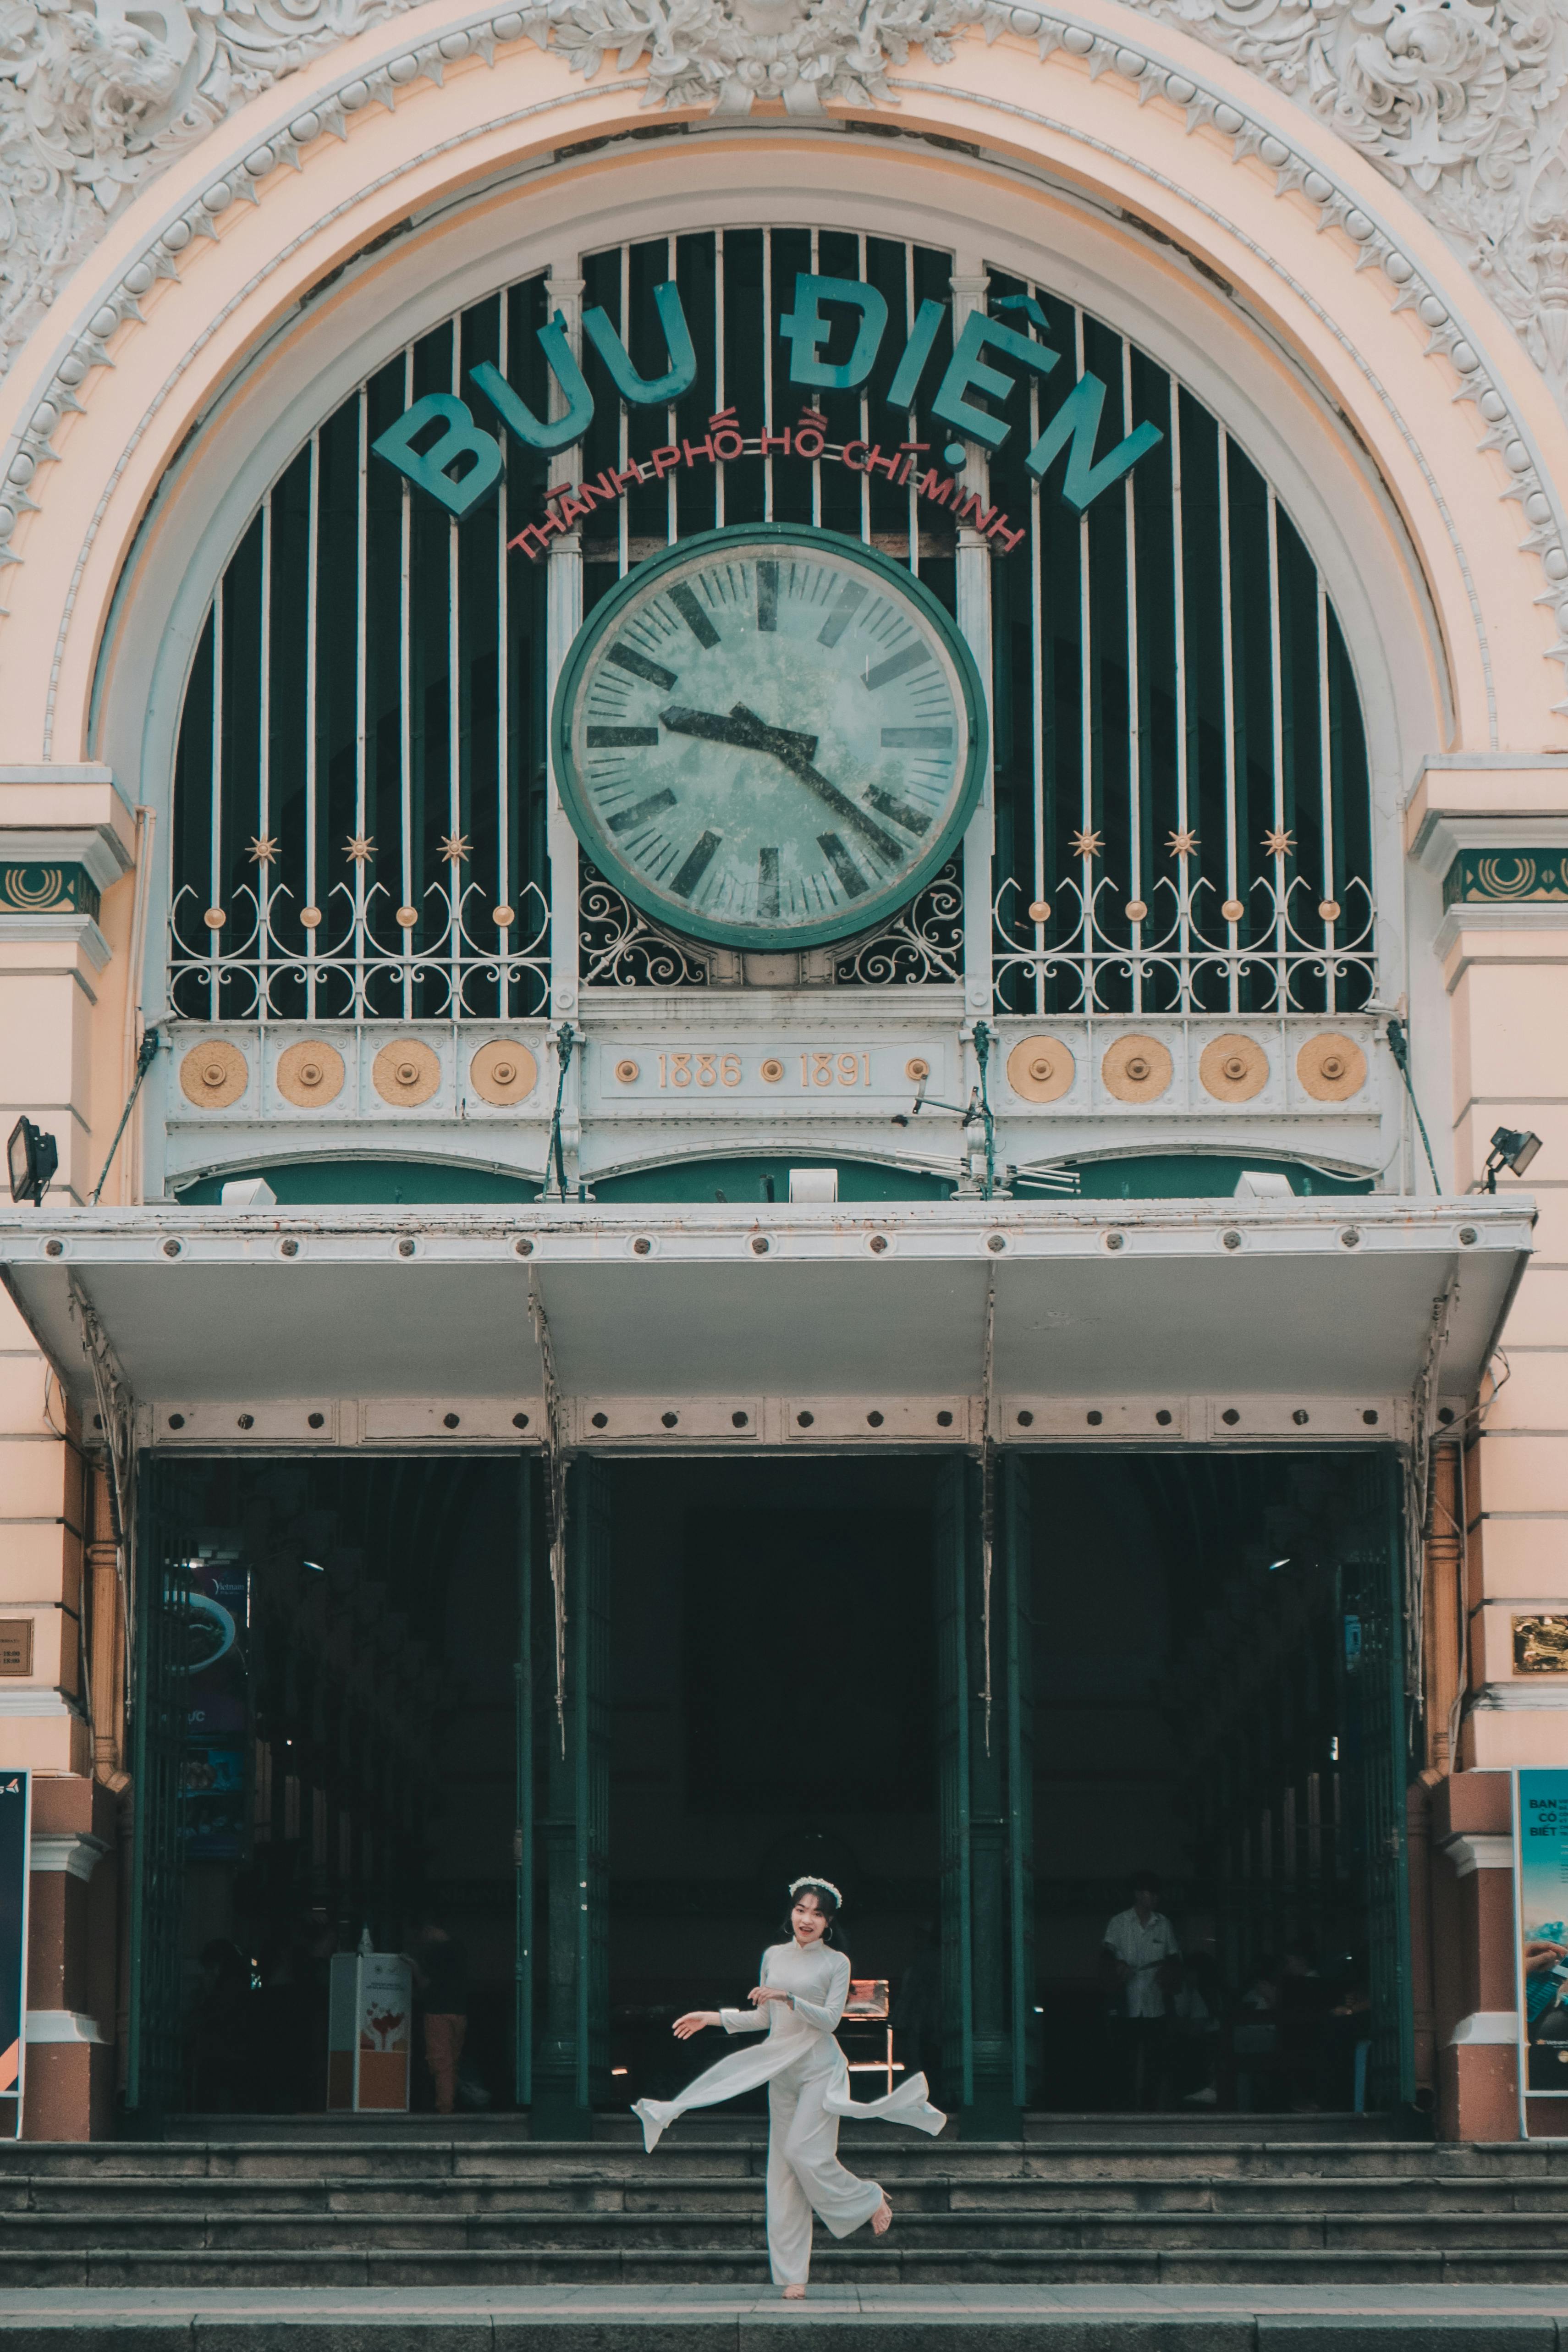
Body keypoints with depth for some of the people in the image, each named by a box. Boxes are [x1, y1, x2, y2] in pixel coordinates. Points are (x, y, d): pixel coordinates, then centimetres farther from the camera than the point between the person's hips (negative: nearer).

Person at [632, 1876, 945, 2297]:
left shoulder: (836, 1963, -2)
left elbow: (830, 2019, -11)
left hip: (819, 2068, -5)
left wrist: (787, 1998, -21)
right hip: (781, 2069, 5)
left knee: (806, 2150, -19)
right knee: (783, 2167, 0)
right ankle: (794, 2275, 2)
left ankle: (871, 2202, 8)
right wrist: (712, 2018, 10)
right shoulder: (774, 1956, 11)